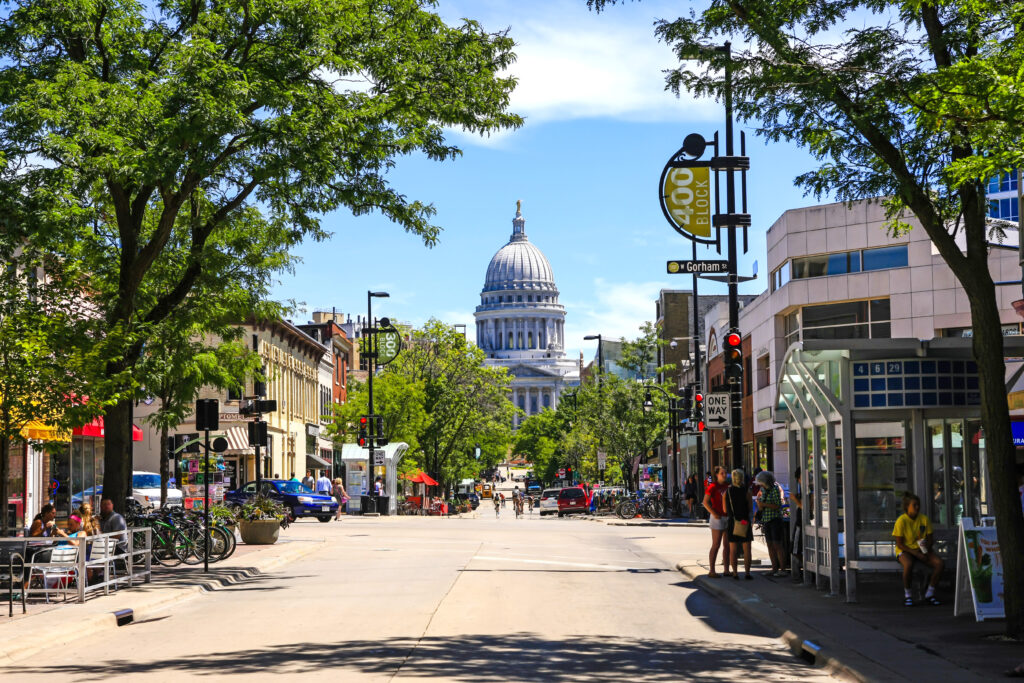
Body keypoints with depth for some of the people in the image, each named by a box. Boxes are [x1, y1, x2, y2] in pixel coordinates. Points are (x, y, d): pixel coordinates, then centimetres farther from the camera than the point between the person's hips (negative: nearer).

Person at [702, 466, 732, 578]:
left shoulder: (727, 486, 11)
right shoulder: (713, 487, -9)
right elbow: (705, 502, -15)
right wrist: (714, 514, -19)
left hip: (728, 517, 7)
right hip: (718, 518, -7)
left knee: (727, 545, 8)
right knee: (716, 545, -5)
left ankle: (726, 570, 15)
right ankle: (712, 571, -1)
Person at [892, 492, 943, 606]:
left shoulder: (924, 519, 1)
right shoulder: (901, 521, -12)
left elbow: (930, 539, 7)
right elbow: (899, 544, -11)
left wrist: (926, 550, -15)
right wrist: (916, 554, -20)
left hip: (922, 550, 4)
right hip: (905, 550, -4)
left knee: (939, 563, -22)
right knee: (908, 565, -39)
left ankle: (929, 594, -6)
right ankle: (907, 595, -16)